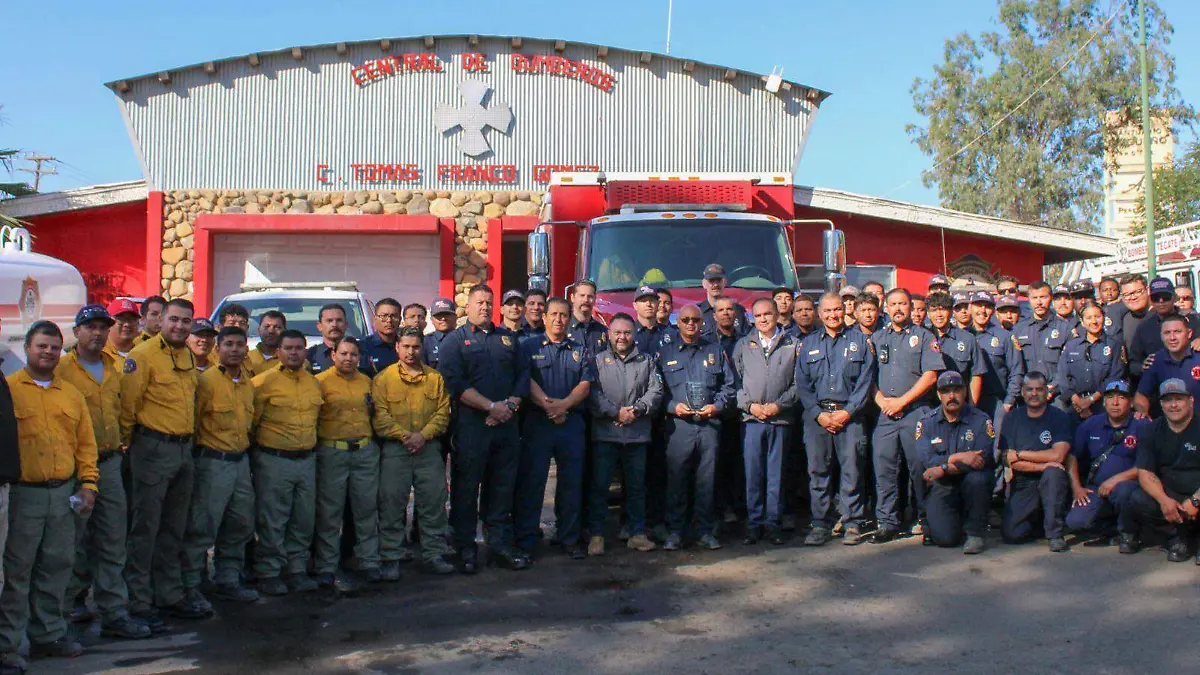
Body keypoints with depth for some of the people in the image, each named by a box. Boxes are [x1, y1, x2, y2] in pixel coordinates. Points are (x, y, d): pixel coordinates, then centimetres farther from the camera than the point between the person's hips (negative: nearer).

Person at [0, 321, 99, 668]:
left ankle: (48, 633, 21)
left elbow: (86, 442, 14)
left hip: (63, 493, 5)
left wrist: (88, 483, 6)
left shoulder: (72, 395, 14)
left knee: (56, 566, 9)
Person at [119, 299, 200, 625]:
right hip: (153, 448, -8)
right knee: (145, 528, -1)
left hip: (184, 449, 8)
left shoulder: (188, 357, 13)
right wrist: (127, 444, -7)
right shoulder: (143, 355, -11)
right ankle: (138, 601, 7)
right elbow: (127, 404, -11)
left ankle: (170, 595, 25)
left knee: (174, 530, 15)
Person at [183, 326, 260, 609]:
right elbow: (191, 420, -10)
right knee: (202, 528, -5)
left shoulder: (248, 383, 11)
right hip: (212, 463, -8)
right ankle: (190, 586, 5)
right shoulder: (207, 380, -11)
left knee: (240, 526, 14)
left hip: (241, 461, 8)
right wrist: (201, 449, -7)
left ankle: (227, 581, 27)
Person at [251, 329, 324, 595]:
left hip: (307, 461, 5)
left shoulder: (315, 383, 11)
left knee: (304, 521, 9)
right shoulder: (265, 381, -6)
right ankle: (268, 574, 9)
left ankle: (297, 570, 19)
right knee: (272, 522, -1)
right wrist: (261, 445, -2)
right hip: (274, 461, -5)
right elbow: (251, 420, -3)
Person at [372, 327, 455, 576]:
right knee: (391, 504, 0)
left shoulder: (435, 378, 10)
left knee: (434, 503, 5)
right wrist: (404, 436, -14)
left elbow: (443, 412, 4)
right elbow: (379, 417, -5)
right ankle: (390, 559, 9)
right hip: (395, 450, -2)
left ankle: (434, 555, 16)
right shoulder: (383, 379, 3)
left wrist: (423, 435, -10)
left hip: (429, 449, 2)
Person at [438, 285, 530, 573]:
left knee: (503, 488, 8)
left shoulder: (507, 338, 17)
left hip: (507, 425, 4)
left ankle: (501, 545, 16)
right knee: (466, 489, 2)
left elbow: (523, 374, 12)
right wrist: (492, 406, -16)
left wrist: (511, 404, -6)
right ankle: (465, 549, 11)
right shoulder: (455, 340, 2)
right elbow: (455, 384, -10)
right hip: (471, 427, -4)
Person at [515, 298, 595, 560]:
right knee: (531, 481, -1)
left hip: (573, 424, 2)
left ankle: (570, 538, 16)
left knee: (572, 482, 7)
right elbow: (527, 382, -5)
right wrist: (547, 405, -17)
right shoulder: (530, 347, 8)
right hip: (537, 423, -2)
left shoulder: (580, 351, 14)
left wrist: (564, 404, -13)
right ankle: (526, 540, 5)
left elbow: (585, 385, 3)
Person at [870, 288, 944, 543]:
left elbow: (931, 376, -4)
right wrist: (881, 400, -3)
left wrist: (901, 401, -9)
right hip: (885, 414, 3)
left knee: (920, 468, -1)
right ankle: (888, 524, 4)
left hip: (916, 412, -3)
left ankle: (925, 519, 12)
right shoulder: (877, 338, 16)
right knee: (884, 469, -1)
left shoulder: (924, 337, 5)